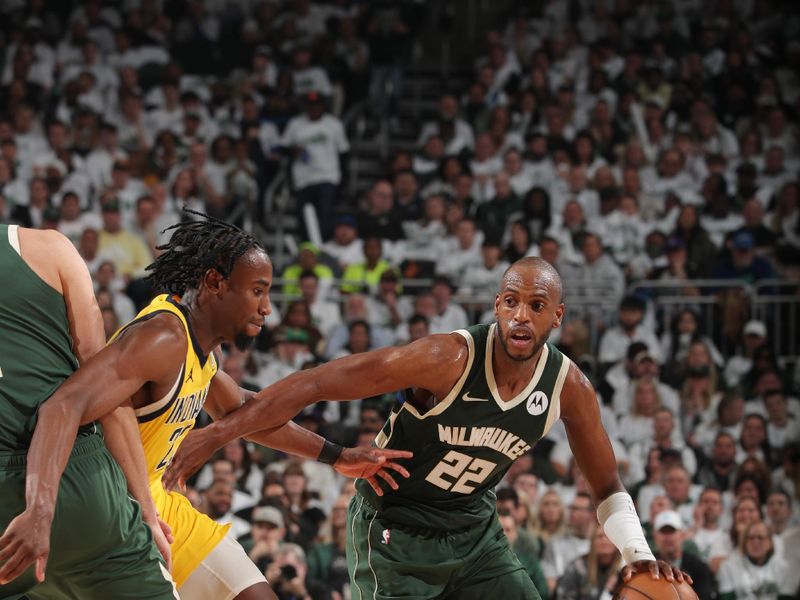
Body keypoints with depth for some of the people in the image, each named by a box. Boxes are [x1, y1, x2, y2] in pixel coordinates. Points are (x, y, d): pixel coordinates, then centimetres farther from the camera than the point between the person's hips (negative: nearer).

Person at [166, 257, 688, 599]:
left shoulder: (569, 387, -10)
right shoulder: (450, 359, -28)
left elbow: (608, 488, 5)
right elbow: (318, 383, -28)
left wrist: (639, 555, -14)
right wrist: (221, 432, -33)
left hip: (474, 527, 6)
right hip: (394, 526, -6)